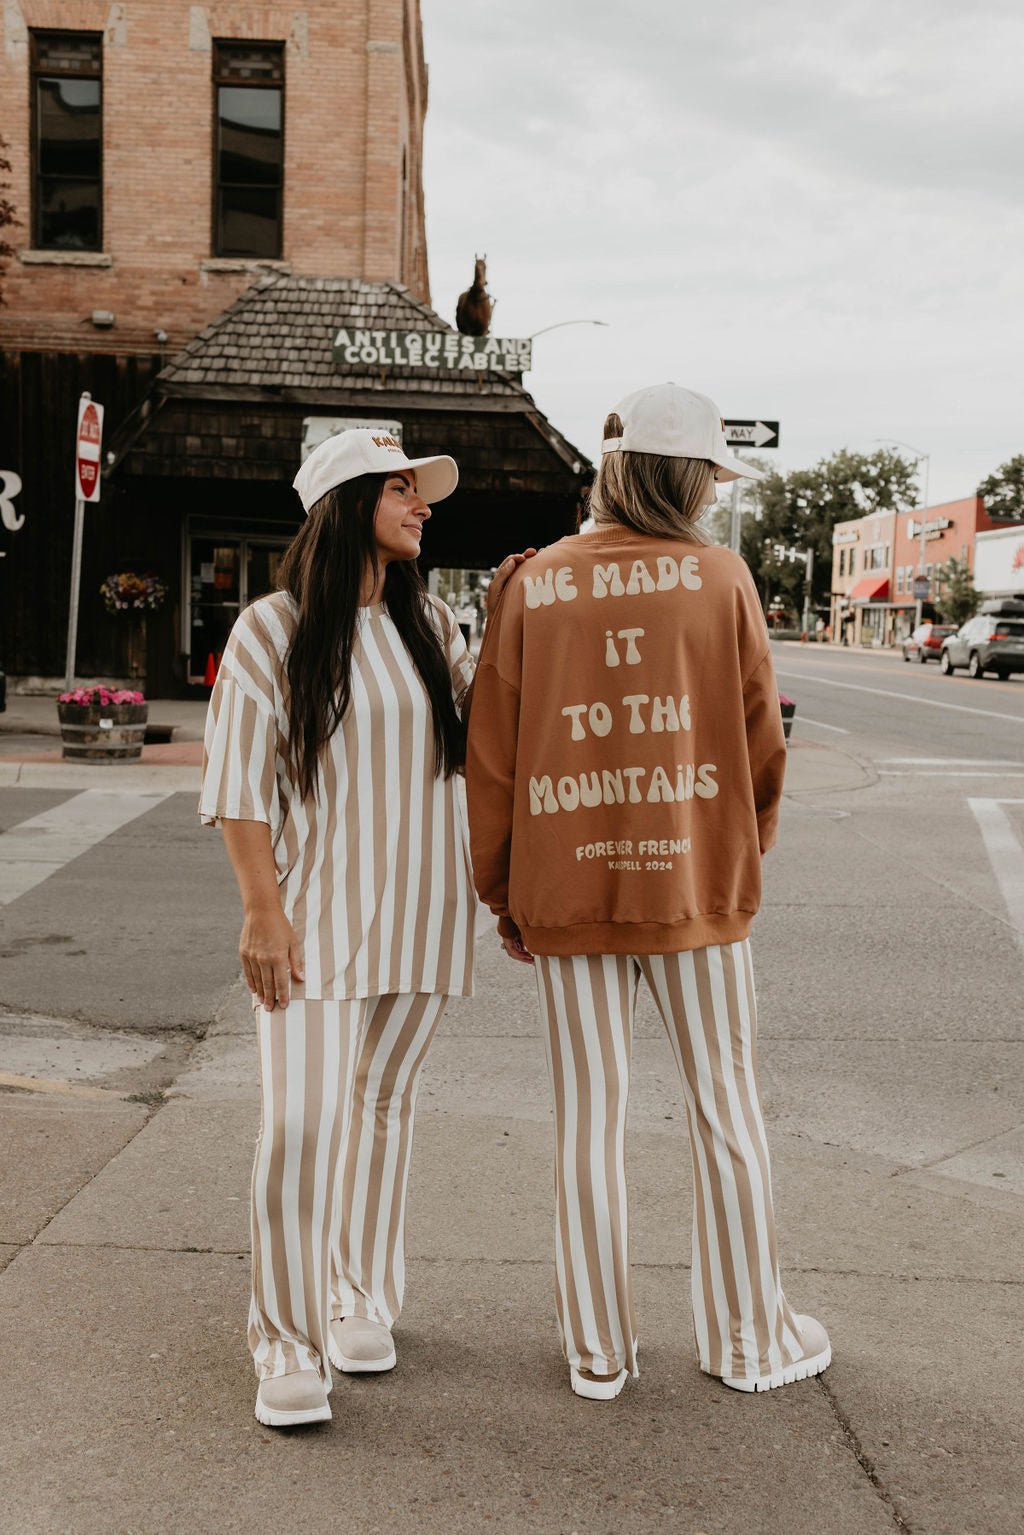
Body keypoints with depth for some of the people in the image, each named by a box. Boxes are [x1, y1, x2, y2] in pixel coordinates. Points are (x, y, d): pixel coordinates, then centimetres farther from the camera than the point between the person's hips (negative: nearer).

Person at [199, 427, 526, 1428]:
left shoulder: (429, 623, 11)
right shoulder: (272, 630, -4)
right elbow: (239, 783, -6)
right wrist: (262, 911, -14)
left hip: (418, 907, 5)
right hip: (315, 911, -4)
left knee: (382, 1103, 13)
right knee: (300, 1123, -8)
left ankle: (361, 1298, 30)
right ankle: (288, 1343, 7)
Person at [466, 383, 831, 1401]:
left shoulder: (531, 586, 0)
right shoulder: (720, 577, -4)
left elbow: (492, 754, 0)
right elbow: (758, 739, 0)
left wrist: (502, 894, 10)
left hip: (566, 889, 1)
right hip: (694, 881, -1)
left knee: (588, 1114, 11)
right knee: (725, 1105, 13)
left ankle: (598, 1350, 23)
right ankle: (748, 1339, 28)